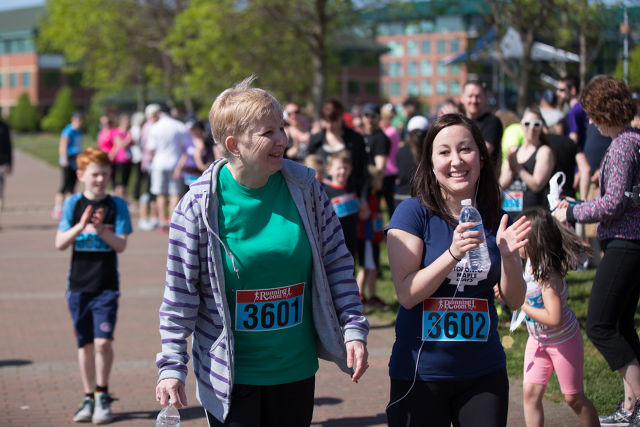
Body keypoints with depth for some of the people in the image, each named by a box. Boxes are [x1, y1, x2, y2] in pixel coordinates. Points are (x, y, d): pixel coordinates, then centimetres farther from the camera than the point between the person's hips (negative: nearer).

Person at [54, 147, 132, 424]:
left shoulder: (117, 205, -2)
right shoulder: (73, 204, 1)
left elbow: (121, 245, -7)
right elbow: (60, 243, -4)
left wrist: (100, 230, -23)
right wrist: (80, 226, -20)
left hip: (106, 286, -2)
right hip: (78, 284, 2)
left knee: (103, 341, -12)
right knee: (85, 344, 9)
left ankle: (102, 395, 6)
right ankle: (90, 398, 20)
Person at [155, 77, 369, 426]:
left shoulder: (304, 188, -4)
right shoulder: (200, 205, -13)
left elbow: (336, 262, 4)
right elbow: (181, 293, -7)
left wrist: (354, 328, -2)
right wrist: (172, 365, -9)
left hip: (296, 371, 3)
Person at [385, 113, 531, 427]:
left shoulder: (495, 220, 4)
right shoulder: (413, 213, -7)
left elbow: (514, 301, 2)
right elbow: (406, 294, -14)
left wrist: (508, 256, -16)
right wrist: (453, 253, -26)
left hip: (483, 374, 3)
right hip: (420, 374, -3)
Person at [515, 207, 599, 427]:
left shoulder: (549, 277, -31)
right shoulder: (532, 262, -7)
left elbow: (554, 319, -37)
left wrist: (521, 305, -29)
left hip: (564, 341, -7)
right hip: (538, 340, 8)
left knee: (573, 397, 5)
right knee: (531, 392, -2)